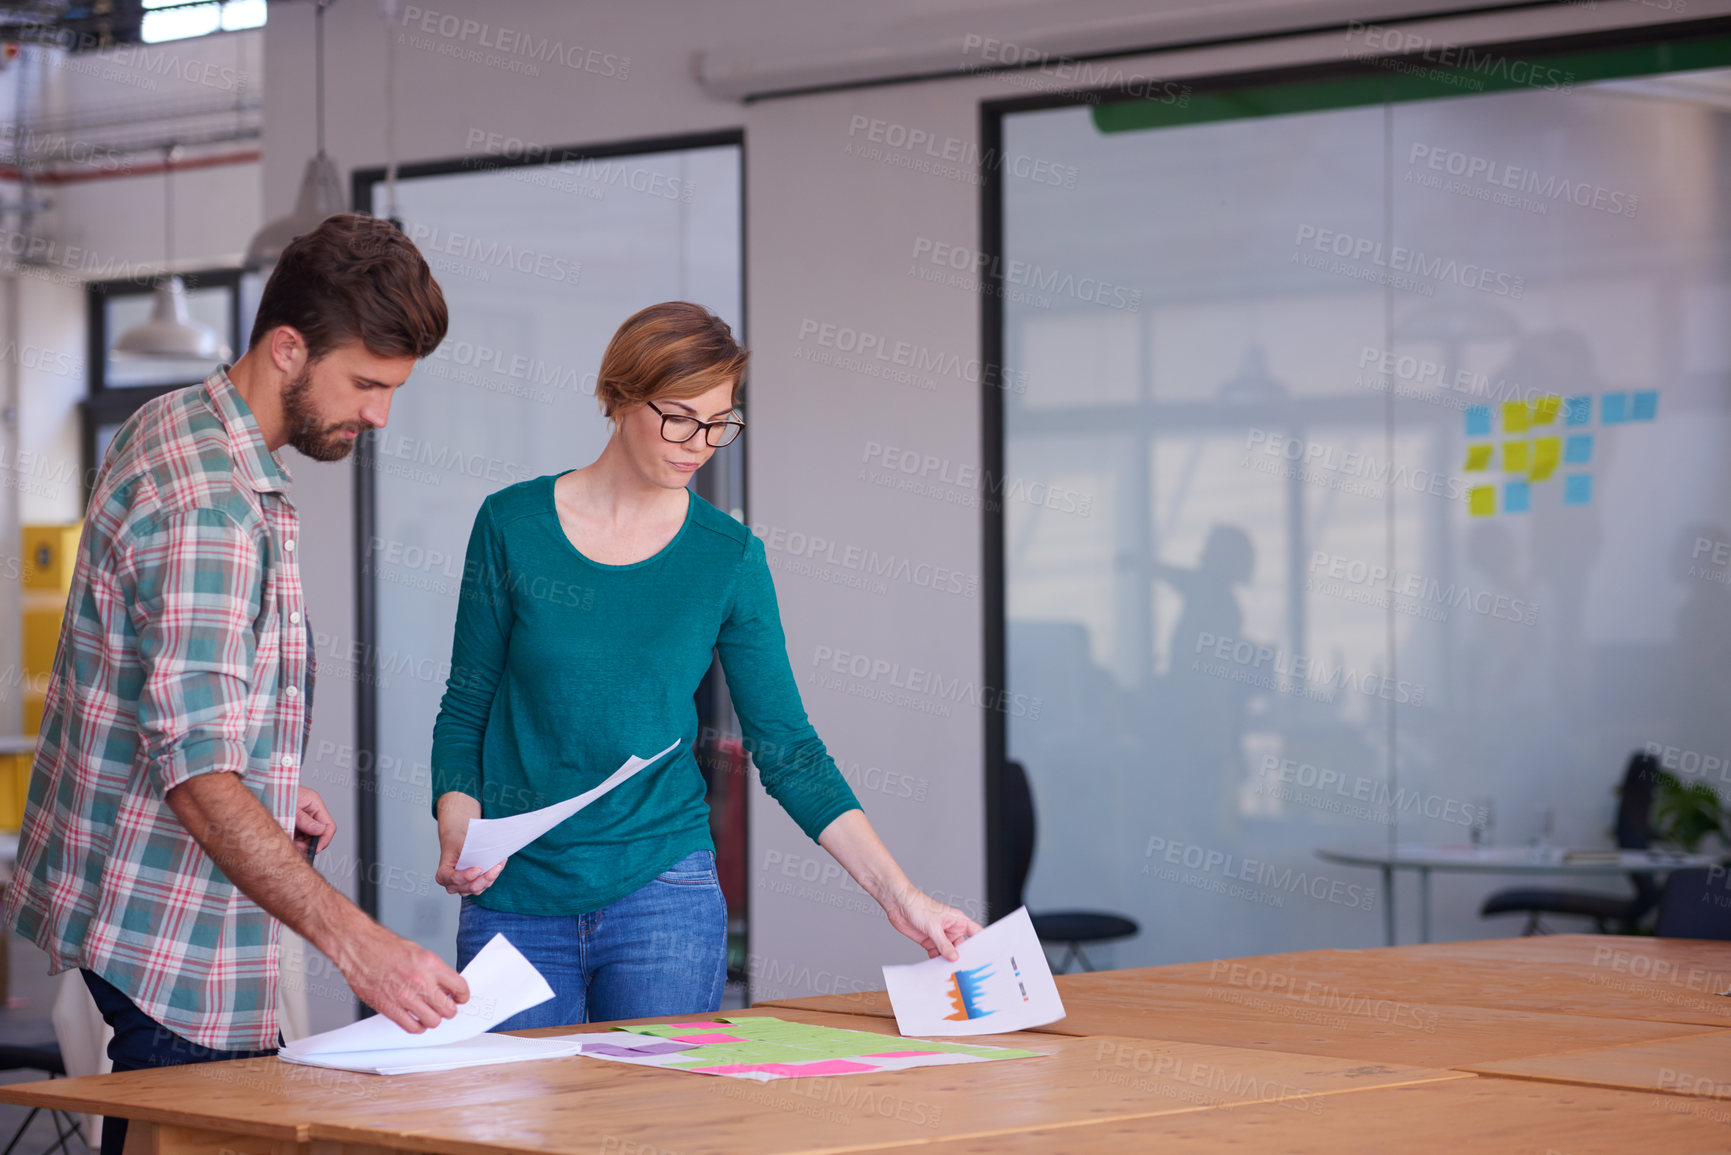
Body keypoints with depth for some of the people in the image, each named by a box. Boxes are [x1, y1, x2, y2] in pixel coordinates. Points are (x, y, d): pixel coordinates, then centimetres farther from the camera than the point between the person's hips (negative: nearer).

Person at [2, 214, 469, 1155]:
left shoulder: (169, 426, 8)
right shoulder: (208, 506, -25)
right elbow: (197, 778, -31)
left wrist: (273, 787, 15)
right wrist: (354, 942, -37)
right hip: (169, 925, -10)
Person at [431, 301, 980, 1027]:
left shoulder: (729, 557, 1)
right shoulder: (513, 525, -1)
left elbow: (786, 747, 1)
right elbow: (467, 707, 6)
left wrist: (899, 894, -7)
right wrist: (458, 830, -12)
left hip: (663, 892, 0)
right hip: (516, 899, 0)